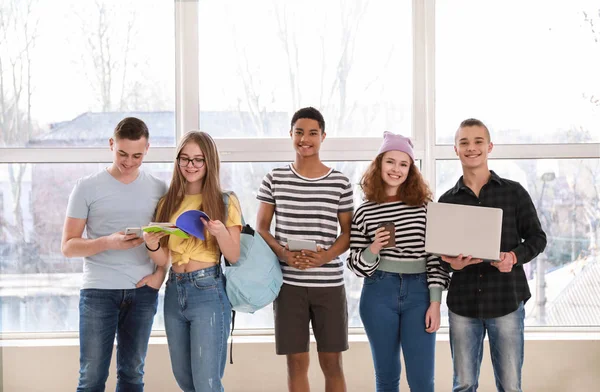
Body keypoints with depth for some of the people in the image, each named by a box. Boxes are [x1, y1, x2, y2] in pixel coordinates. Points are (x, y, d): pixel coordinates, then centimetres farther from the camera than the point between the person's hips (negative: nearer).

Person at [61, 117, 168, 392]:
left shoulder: (158, 189, 7)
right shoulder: (87, 188, -1)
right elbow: (68, 246, -2)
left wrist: (160, 274, -2)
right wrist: (109, 242, -18)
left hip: (143, 292, 2)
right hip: (99, 291, -2)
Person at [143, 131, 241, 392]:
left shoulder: (225, 202, -3)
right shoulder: (168, 202, 9)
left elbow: (234, 256, -4)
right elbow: (163, 259, 8)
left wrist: (220, 233, -24)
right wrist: (151, 245, -14)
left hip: (209, 292, -5)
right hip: (174, 292, 6)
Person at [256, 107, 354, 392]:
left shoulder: (340, 182, 2)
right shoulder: (275, 179, 4)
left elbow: (348, 232, 5)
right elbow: (261, 228, 5)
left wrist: (327, 256, -15)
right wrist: (283, 253, -15)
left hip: (329, 282, 0)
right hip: (289, 282, 0)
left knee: (331, 362, 4)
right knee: (296, 361, 5)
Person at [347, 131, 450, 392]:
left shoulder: (424, 206, 2)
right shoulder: (365, 211, 3)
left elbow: (435, 256, 0)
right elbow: (356, 265, 3)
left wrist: (435, 302, -6)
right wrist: (373, 250, -17)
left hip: (418, 293, 0)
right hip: (379, 293, 1)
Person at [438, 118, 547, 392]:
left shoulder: (514, 192, 3)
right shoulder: (447, 200, 8)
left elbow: (537, 238, 5)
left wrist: (514, 257, -16)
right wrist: (451, 263, -11)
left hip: (506, 300, -2)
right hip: (462, 303, 2)